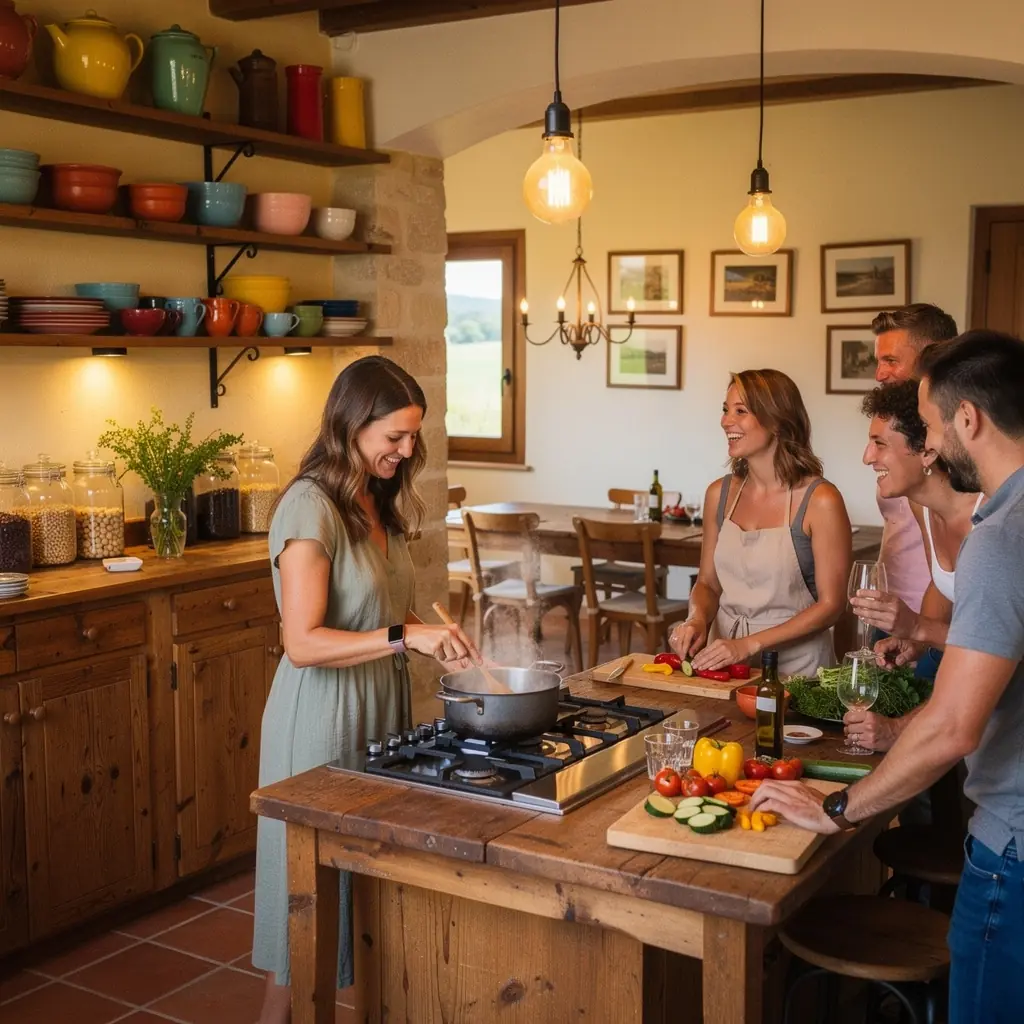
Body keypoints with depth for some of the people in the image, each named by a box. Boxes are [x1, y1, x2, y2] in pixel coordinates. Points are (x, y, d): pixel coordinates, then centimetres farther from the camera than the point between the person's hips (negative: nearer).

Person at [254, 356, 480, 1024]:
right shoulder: (310, 507, -19)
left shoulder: (380, 503, 8)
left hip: (382, 705, 8)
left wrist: (439, 643, 0)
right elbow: (303, 643, -25)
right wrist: (404, 636, -31)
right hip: (323, 714, -8)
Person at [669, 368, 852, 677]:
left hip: (796, 665, -3)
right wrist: (698, 620, -7)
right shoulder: (719, 494, 6)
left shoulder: (820, 501, -9)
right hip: (725, 663, 4)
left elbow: (830, 605, -8)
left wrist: (750, 645, -15)